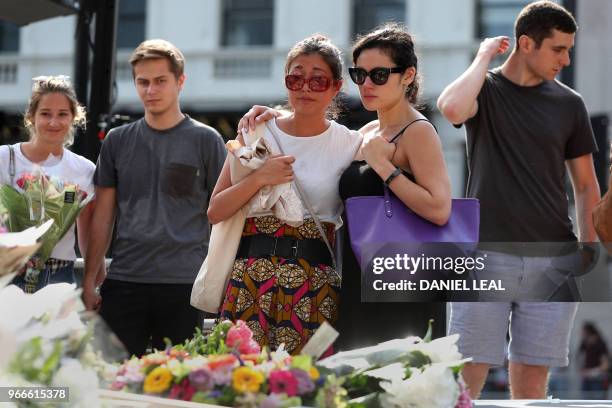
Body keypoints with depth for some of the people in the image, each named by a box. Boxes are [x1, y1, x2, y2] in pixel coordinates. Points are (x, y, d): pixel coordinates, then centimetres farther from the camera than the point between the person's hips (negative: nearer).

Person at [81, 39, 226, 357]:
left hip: (183, 283, -2)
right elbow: (103, 216, 13)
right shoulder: (118, 140, 11)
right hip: (123, 281, 2)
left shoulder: (205, 140, 3)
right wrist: (89, 280, 7)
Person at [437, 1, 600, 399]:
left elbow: (586, 185, 13)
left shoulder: (569, 104, 9)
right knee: (467, 374, -5)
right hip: (487, 255, -2)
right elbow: (452, 108, -23)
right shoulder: (484, 89, 2)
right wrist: (484, 57, -9)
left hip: (552, 261, 2)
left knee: (531, 377, 3)